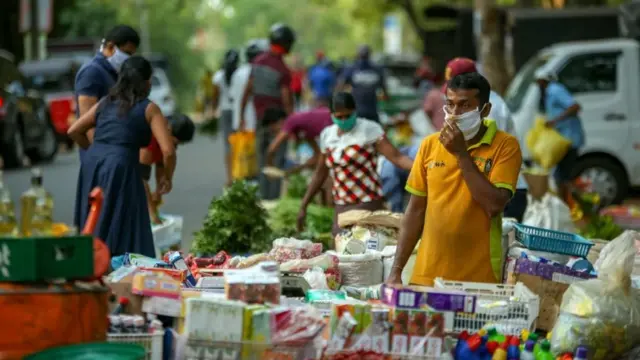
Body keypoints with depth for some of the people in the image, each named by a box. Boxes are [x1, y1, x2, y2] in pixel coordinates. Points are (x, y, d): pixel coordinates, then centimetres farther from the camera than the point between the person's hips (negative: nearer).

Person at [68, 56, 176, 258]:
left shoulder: (106, 103, 19)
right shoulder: (149, 109, 5)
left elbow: (74, 131, 21)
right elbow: (168, 151, -5)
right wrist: (167, 177, 12)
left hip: (92, 165, 5)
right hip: (121, 168, -5)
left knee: (92, 229, 15)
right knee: (124, 233, -1)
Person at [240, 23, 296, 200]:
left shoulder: (258, 61, 3)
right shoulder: (282, 70, -17)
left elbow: (248, 90, 8)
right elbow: (287, 101, -16)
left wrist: (242, 115, 15)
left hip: (260, 118, 6)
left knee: (262, 159, 12)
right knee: (277, 160, 0)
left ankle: (264, 197, 14)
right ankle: (274, 198, -1)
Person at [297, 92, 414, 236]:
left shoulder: (369, 129, -8)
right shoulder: (327, 135, 8)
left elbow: (396, 157, -17)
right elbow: (320, 174, 17)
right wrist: (303, 206, 16)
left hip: (368, 205, -6)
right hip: (341, 208, 6)